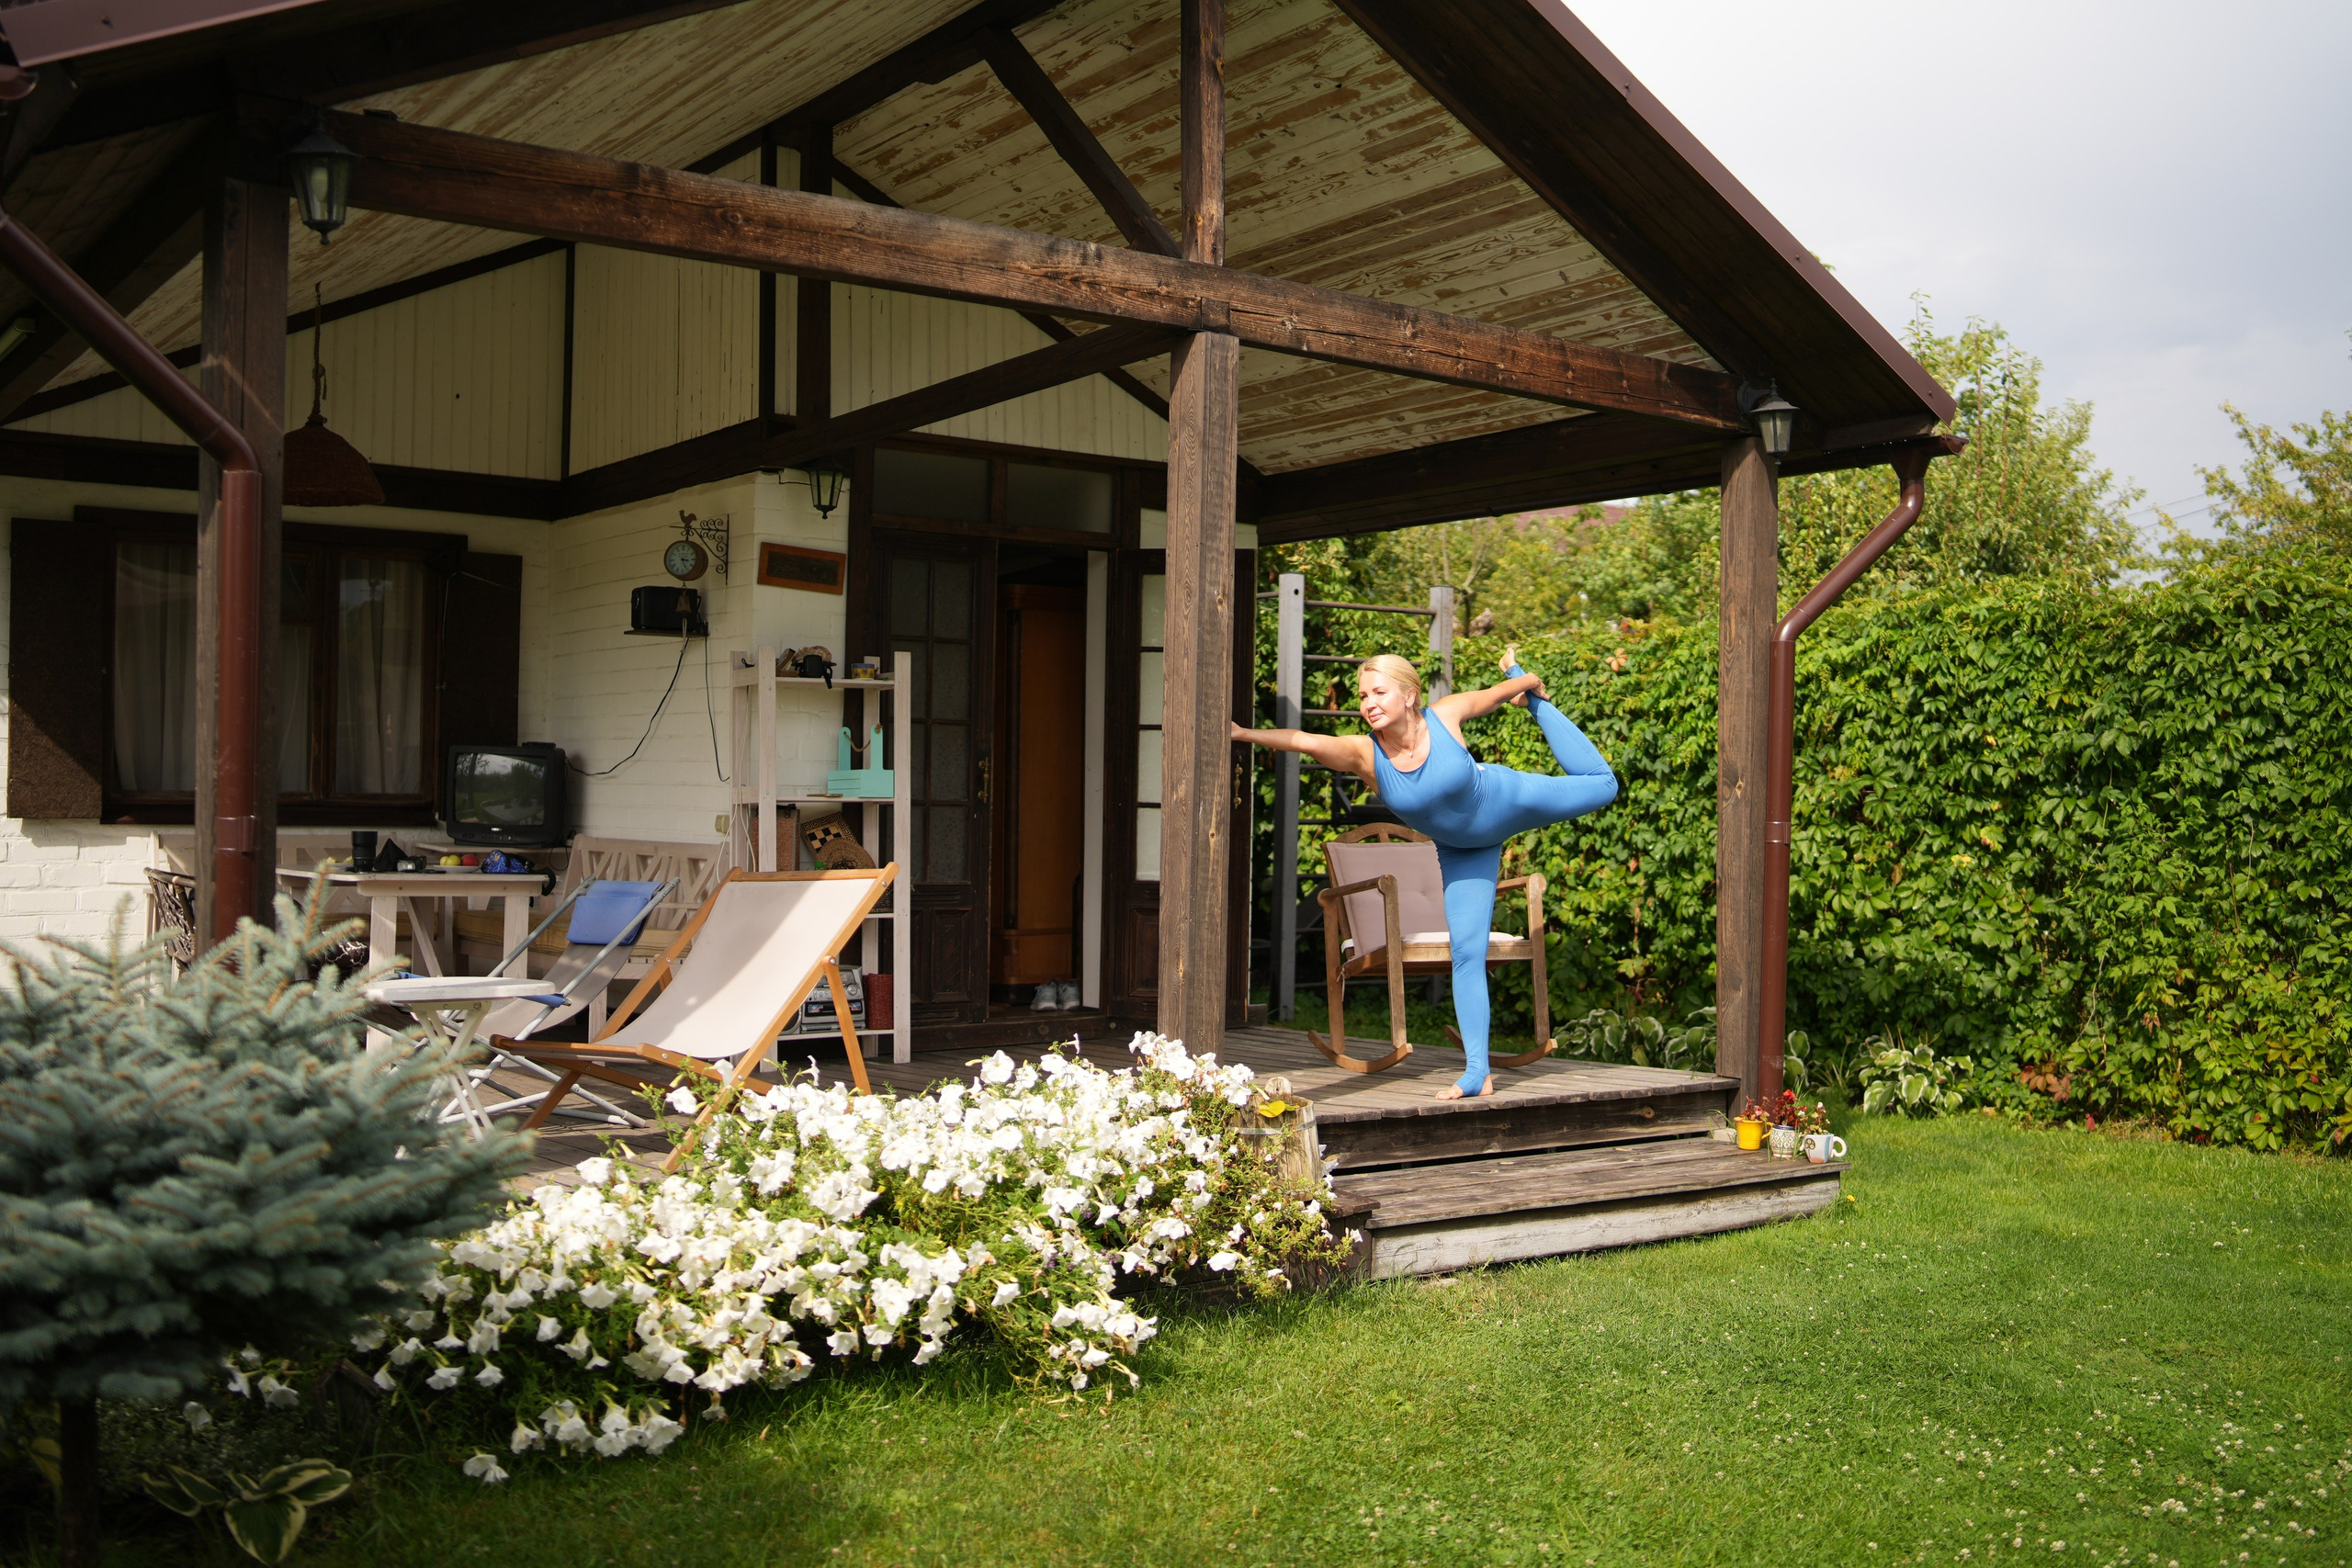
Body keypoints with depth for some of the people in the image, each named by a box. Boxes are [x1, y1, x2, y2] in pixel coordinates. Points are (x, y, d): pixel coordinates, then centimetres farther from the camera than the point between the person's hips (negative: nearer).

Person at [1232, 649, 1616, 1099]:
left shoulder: (1444, 715, -31)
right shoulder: (1363, 754, -31)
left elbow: (1493, 695, -10)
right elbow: (1306, 741, -48)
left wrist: (1525, 683, 8)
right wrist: (1242, 733, -61)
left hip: (1510, 799, -1)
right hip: (1463, 850, 1)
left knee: (1601, 783, 16)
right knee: (1466, 952, -4)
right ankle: (1477, 1071, 3)